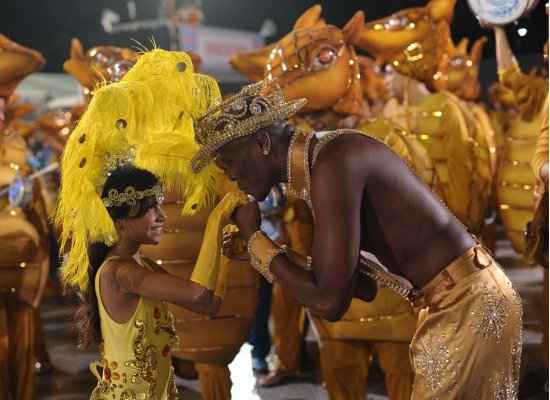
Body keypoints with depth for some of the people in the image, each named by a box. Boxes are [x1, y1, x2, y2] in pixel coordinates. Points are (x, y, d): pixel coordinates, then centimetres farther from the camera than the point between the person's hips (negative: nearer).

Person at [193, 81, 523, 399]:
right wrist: (268, 248, 11)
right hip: (466, 298, 9)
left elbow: (329, 302, -24)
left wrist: (254, 238, -10)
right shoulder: (315, 167, 10)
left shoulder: (331, 163, -20)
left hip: (467, 305, -9)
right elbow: (368, 286, 14)